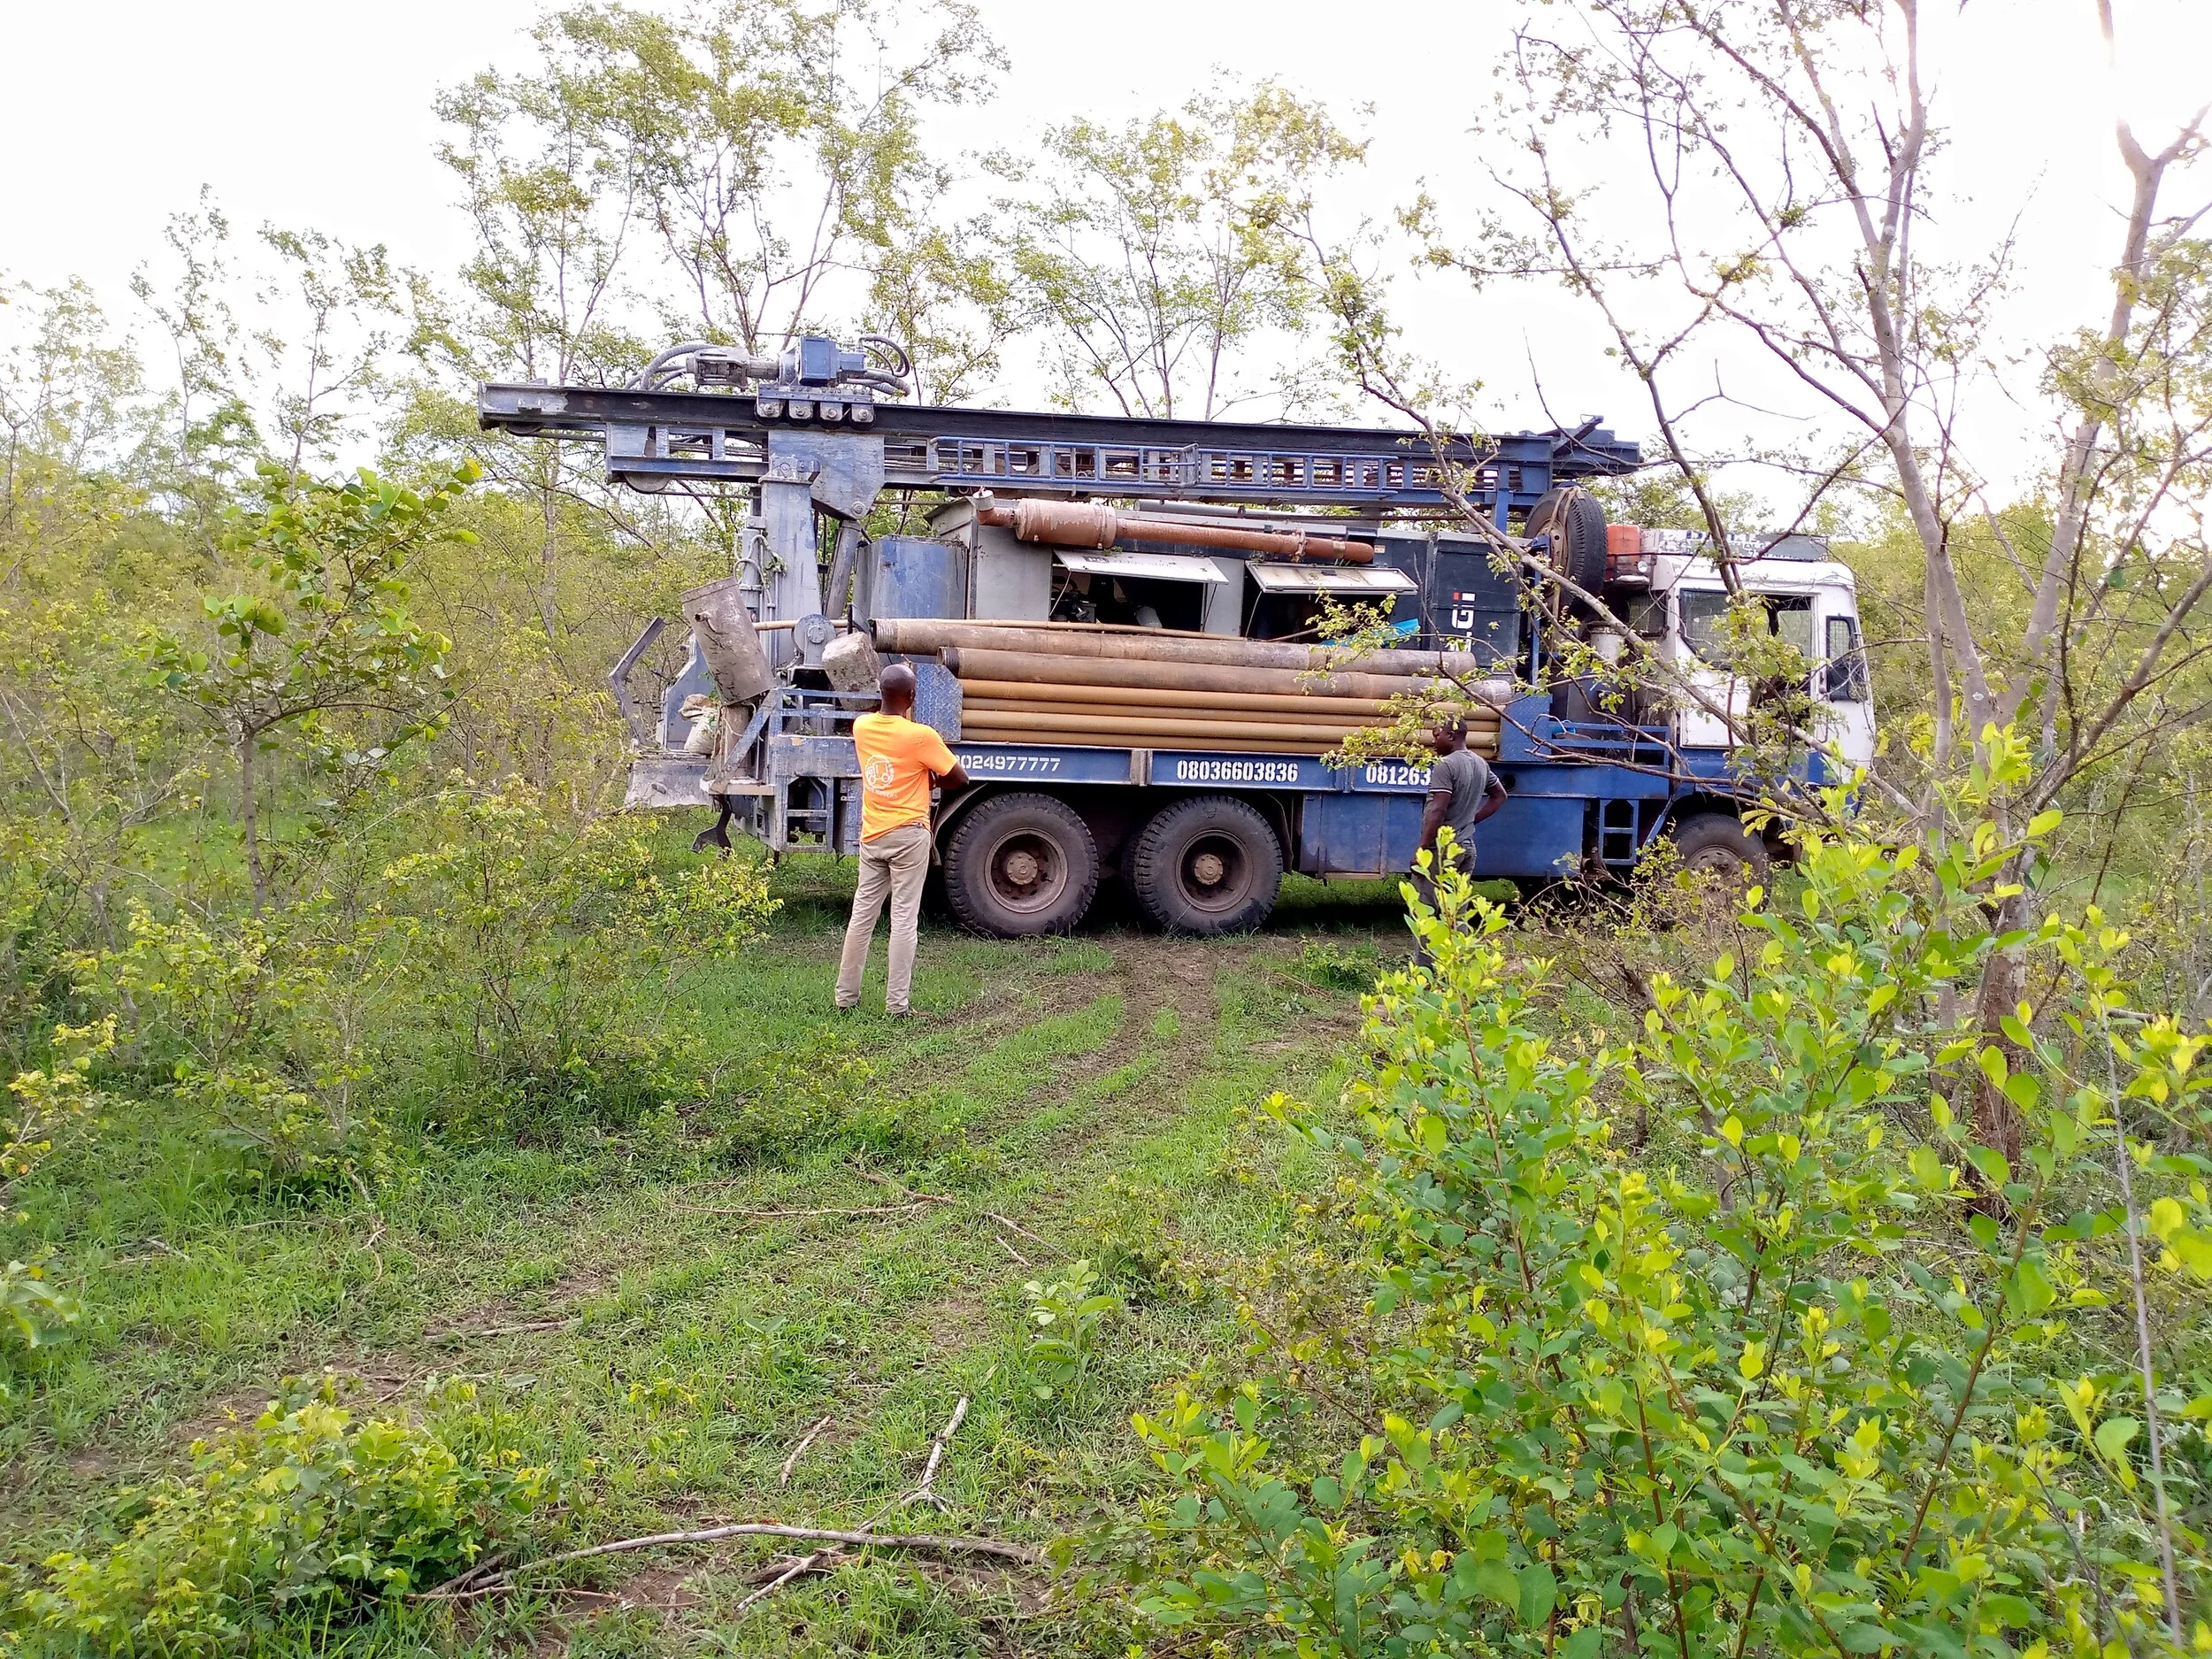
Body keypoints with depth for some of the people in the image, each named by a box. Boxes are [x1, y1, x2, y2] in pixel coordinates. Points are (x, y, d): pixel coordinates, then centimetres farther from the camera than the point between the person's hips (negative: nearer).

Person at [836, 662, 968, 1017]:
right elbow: (960, 779, -3)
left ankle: (846, 996, 16)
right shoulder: (921, 736, -14)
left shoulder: (861, 727, 2)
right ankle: (896, 1004, -3)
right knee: (903, 919, -2)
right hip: (908, 835, -5)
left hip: (872, 836, 5)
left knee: (862, 914, 12)